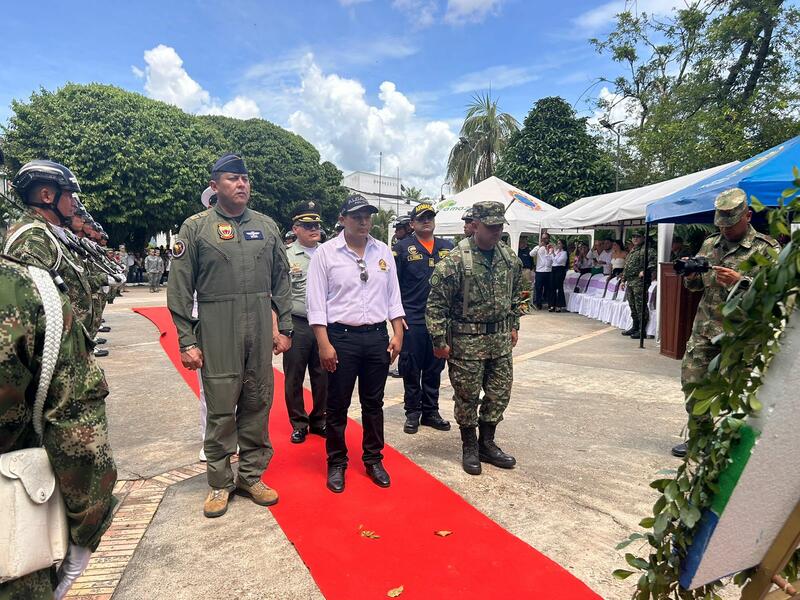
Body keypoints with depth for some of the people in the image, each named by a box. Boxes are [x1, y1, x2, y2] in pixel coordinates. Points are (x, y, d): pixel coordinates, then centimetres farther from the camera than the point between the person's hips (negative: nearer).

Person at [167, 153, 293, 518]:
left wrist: (285, 328, 7)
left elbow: (281, 280, 11)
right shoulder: (196, 227, 0)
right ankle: (219, 484, 22)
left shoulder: (267, 226, 10)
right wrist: (187, 341, -6)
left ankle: (251, 477, 27)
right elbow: (180, 289, -2)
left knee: (257, 406, 10)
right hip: (217, 334, -3)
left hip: (261, 332, 3)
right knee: (220, 410, 5)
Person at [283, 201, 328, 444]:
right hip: (296, 326, -2)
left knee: (322, 377, 11)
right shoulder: (285, 256, -2)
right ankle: (299, 424, 24)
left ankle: (319, 421, 28)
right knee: (294, 378, 7)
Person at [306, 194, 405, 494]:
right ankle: (336, 463, 25)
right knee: (337, 405, 7)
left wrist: (398, 334, 4)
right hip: (340, 337, -3)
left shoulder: (383, 252, 7)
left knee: (373, 403, 14)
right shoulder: (325, 253, -4)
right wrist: (324, 344, -11)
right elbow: (316, 302, -6)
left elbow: (393, 296, 11)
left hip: (377, 336, 4)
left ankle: (374, 459, 30)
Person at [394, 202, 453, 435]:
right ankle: (412, 413, 21)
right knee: (411, 369, 6)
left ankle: (431, 411, 26)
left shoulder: (448, 248, 9)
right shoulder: (403, 248, -1)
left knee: (435, 369, 12)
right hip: (412, 321, -3)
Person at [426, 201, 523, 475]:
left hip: (500, 339, 6)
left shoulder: (510, 258, 3)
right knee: (467, 396, 7)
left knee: (500, 394, 12)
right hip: (466, 341, -5)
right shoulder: (455, 260, -17)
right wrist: (439, 341, -14)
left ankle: (487, 443, 32)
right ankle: (469, 447, 27)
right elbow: (436, 303, -15)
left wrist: (514, 326, 17)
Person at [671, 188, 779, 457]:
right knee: (692, 381, 5)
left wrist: (739, 281, -22)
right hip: (704, 330, 5)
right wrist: (691, 275, -3)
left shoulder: (767, 249, -2)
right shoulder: (709, 244, 14)